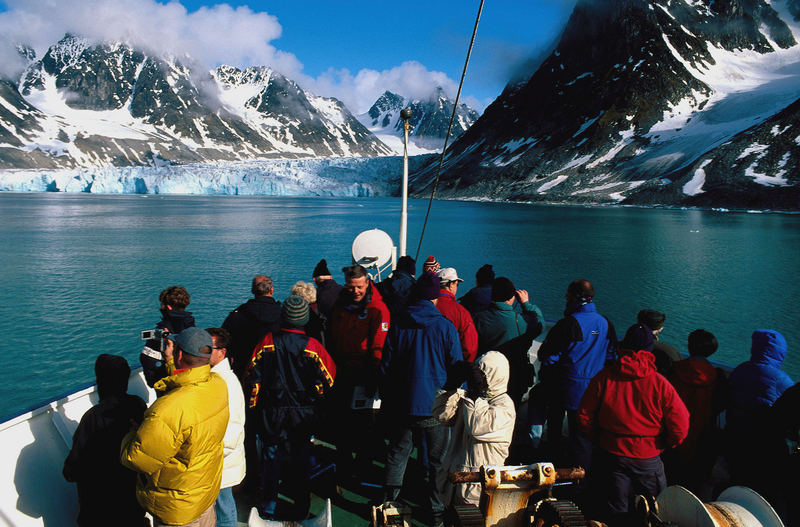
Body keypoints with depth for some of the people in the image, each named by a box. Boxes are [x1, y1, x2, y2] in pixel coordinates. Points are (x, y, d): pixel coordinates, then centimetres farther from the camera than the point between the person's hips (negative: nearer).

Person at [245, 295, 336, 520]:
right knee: (302, 456, 13)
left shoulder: (267, 342, -10)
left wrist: (254, 405, 8)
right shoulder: (312, 346, -14)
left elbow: (253, 375, -4)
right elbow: (328, 378, -9)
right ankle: (301, 508, 25)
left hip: (272, 412, 1)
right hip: (304, 415, -1)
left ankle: (268, 508, 24)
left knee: (272, 456, 14)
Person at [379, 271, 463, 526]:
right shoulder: (446, 327, -8)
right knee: (438, 459, 13)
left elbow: (386, 365, 3)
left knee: (397, 454, 17)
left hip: (402, 405, 2)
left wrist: (385, 400, 13)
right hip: (437, 406, -2)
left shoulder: (398, 324, -2)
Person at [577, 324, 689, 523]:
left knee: (613, 517, 15)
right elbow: (680, 428, -9)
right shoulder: (661, 384, -13)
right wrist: (659, 446, 9)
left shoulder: (603, 378, -11)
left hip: (610, 456, 1)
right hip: (648, 460, -1)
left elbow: (584, 417, -6)